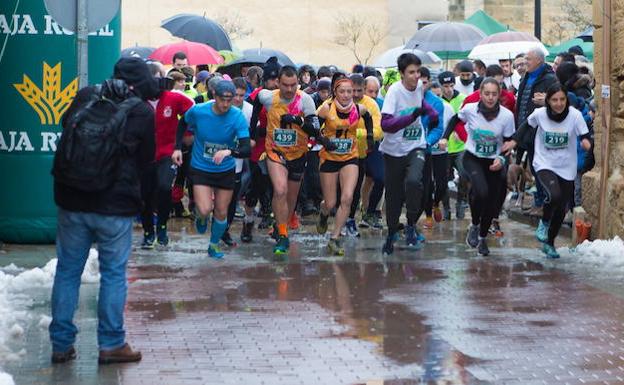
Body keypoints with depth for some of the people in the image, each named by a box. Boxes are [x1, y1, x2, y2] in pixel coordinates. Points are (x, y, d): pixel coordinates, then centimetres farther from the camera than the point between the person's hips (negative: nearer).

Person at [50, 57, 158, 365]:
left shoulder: (86, 96, 1)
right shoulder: (143, 113, -7)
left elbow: (65, 124, 17)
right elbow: (146, 160, 5)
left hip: (72, 200, 3)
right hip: (115, 205, -3)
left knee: (67, 270, 11)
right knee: (113, 273, 7)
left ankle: (61, 343, 14)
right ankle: (111, 344, 10)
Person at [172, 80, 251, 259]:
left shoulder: (238, 117, -19)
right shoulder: (198, 111, -16)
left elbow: (247, 149, -26)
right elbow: (183, 123, 8)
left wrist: (229, 151, -45)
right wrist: (178, 148, 1)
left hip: (226, 170, 1)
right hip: (200, 169, -1)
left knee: (221, 212, 10)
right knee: (205, 209, -17)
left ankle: (214, 246, 36)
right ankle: (201, 217, 22)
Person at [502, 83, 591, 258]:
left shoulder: (574, 115, -15)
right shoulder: (540, 114, -12)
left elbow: (585, 137, -12)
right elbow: (527, 125, 9)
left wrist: (586, 142, -34)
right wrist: (514, 141, 0)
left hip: (567, 168, 2)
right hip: (544, 164, -2)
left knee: (562, 208, 10)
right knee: (554, 195, -29)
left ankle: (549, 243, 33)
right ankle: (544, 222, 3)